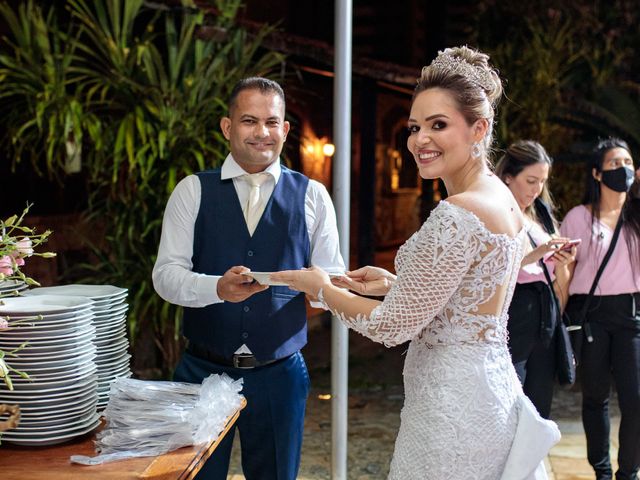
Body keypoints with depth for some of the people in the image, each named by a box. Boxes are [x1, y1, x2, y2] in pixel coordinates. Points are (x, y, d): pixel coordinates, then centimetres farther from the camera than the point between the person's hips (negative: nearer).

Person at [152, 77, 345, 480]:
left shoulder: (312, 196, 2)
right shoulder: (193, 191, 0)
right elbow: (166, 274, -6)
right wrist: (217, 288, -26)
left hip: (279, 373, 1)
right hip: (204, 369, 0)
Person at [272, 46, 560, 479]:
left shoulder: (457, 215, -24)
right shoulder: (503, 198, 6)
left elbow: (393, 326, -18)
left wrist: (321, 288, -4)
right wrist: (395, 283, 9)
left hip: (453, 405, -9)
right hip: (493, 383, 10)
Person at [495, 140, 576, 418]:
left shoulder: (544, 215, 15)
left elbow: (560, 283, 18)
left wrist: (561, 264, -3)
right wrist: (535, 254, -22)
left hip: (545, 324, 6)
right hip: (510, 325, -6)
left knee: (539, 413, 10)